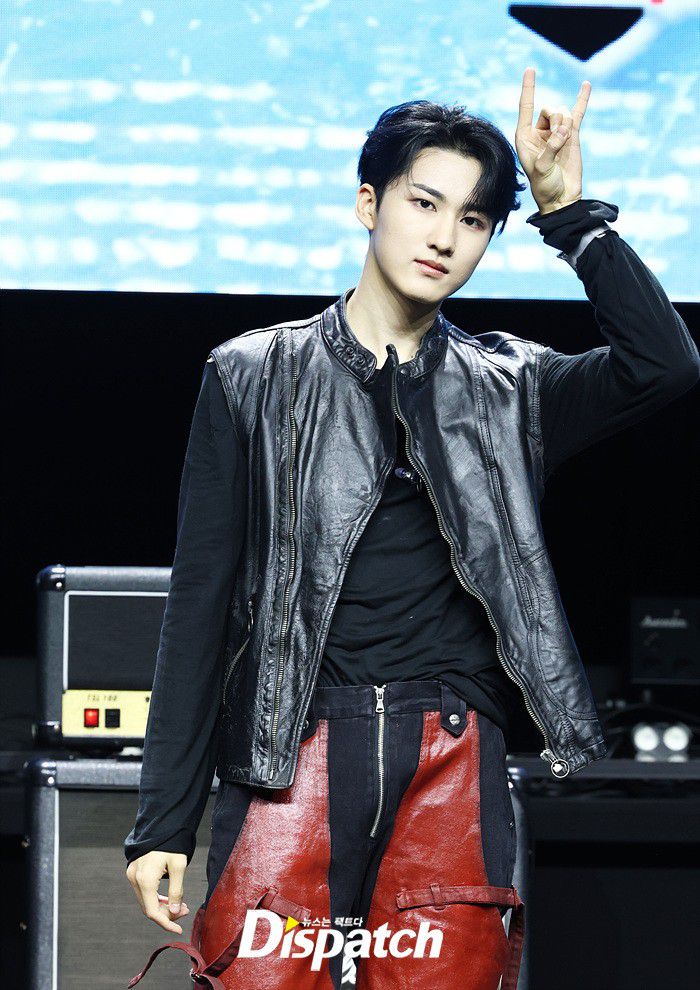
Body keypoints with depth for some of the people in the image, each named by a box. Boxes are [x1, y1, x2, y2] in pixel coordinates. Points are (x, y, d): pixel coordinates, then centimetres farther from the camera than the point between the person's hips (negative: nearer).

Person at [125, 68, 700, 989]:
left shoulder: (509, 389, 14)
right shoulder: (255, 377, 9)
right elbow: (201, 600, 6)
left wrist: (568, 213, -5)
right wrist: (165, 818, 1)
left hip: (454, 770, 2)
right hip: (290, 755, -1)